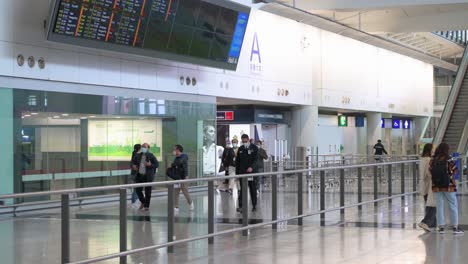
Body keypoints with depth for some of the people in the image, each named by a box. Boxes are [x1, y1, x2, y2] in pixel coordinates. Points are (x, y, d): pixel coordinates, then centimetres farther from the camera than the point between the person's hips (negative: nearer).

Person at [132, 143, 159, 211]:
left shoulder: (151, 156, -5)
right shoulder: (138, 155, 7)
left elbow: (157, 164, -5)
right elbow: (134, 162, 23)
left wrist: (150, 165, -22)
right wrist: (134, 166, 1)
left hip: (148, 176, -4)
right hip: (140, 175, 4)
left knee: (148, 192, 1)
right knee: (138, 189, 2)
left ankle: (146, 206, 13)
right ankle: (143, 202, 26)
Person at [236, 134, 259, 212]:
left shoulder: (254, 148, -1)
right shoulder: (240, 149, 9)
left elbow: (256, 159, -11)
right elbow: (237, 161, 12)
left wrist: (251, 167, -28)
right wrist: (237, 173, 7)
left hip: (252, 171, -2)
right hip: (242, 172, 2)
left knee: (253, 189, 7)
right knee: (242, 189, -4)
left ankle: (254, 205, 19)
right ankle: (241, 206, -9)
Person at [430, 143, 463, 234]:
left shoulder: (433, 160, 0)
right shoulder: (448, 160, -11)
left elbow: (430, 171, 2)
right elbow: (454, 171, -4)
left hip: (436, 186, 4)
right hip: (448, 186, -4)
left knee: (440, 206, 9)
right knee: (453, 206, 5)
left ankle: (441, 227, 8)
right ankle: (455, 227, 6)